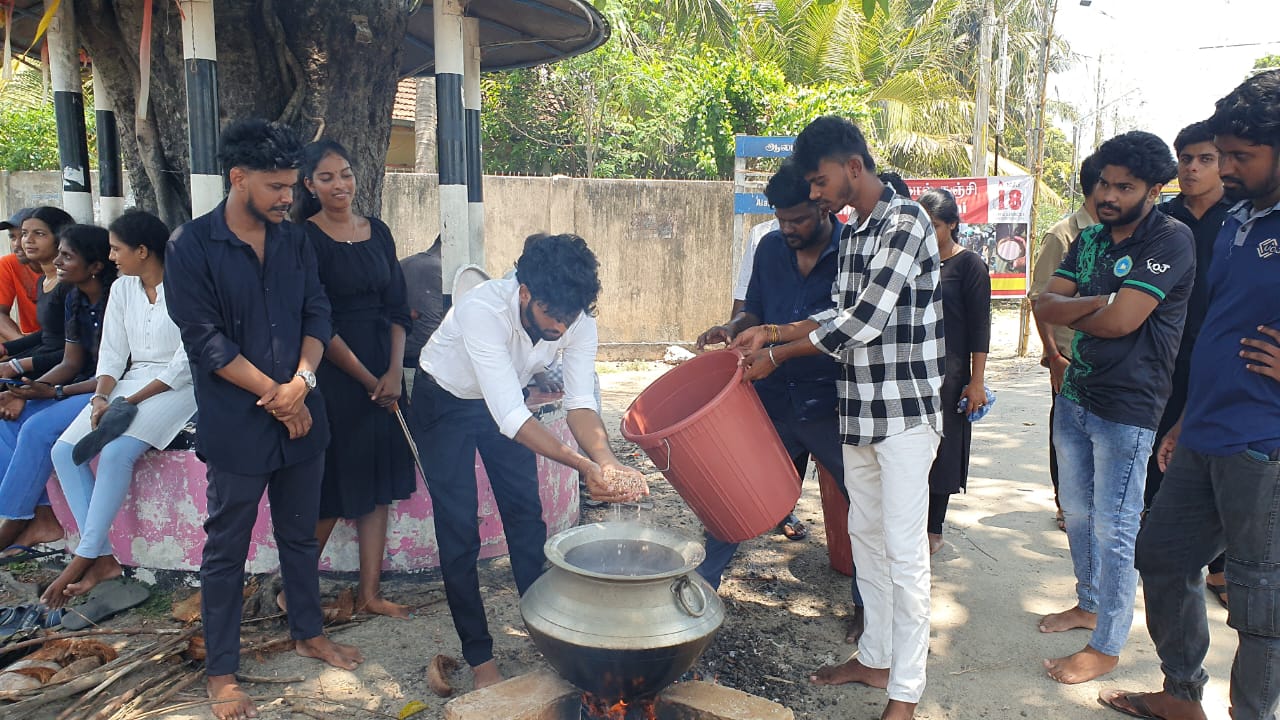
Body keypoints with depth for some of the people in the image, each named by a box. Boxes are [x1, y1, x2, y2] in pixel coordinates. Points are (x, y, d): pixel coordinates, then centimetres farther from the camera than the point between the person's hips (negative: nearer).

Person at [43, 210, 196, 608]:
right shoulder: (122, 289, 12)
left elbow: (186, 363, -16)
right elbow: (112, 353, 10)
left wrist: (132, 401, -17)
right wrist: (101, 397, -8)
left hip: (177, 386, -8)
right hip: (130, 382, 8)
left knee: (116, 453, -29)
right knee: (65, 451, -12)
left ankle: (84, 558, -16)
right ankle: (103, 558, -14)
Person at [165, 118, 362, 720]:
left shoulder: (294, 242, 7)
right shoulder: (192, 246, -9)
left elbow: (317, 315, 4)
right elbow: (206, 339, -14)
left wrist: (301, 382, -12)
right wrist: (276, 395, -13)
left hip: (300, 418, 5)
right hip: (236, 426, -5)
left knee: (300, 534, 18)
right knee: (226, 550, 8)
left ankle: (308, 633, 37)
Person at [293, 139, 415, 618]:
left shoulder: (377, 232, 9)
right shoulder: (306, 238, -7)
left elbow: (397, 308, 7)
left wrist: (394, 372, -6)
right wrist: (368, 379, -12)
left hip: (384, 368, 6)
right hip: (333, 373, -5)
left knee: (378, 483, 8)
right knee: (331, 488, 1)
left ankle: (369, 592, 19)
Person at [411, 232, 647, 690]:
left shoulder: (578, 321, -25)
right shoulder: (483, 310, -42)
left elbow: (580, 404, -27)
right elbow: (509, 416, -44)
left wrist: (607, 462, -46)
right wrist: (584, 466, -52)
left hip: (506, 399, 4)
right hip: (445, 400, -4)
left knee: (525, 515, 5)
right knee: (459, 531, -3)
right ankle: (479, 656, 10)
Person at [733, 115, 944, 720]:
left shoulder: (905, 222, -15)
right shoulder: (851, 233, 12)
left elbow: (864, 320, -21)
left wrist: (778, 355, -13)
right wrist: (774, 332, 5)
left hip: (904, 409, -9)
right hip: (858, 409, 9)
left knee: (903, 548, -3)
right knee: (865, 534, 16)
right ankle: (875, 658, 30)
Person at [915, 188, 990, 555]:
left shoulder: (969, 264, -5)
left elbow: (979, 325, -8)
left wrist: (977, 380, -12)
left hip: (948, 373, -4)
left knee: (940, 449, 4)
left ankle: (934, 529, 16)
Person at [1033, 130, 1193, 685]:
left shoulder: (1171, 240, -15)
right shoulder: (1090, 239, 9)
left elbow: (1120, 321, -24)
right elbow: (1045, 306, 0)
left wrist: (1072, 313, -5)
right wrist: (1100, 302, -17)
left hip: (1126, 409, -8)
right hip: (1074, 397, 8)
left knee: (1114, 530, 1)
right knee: (1077, 513, 19)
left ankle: (1106, 646, 15)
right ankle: (1089, 604, 39)